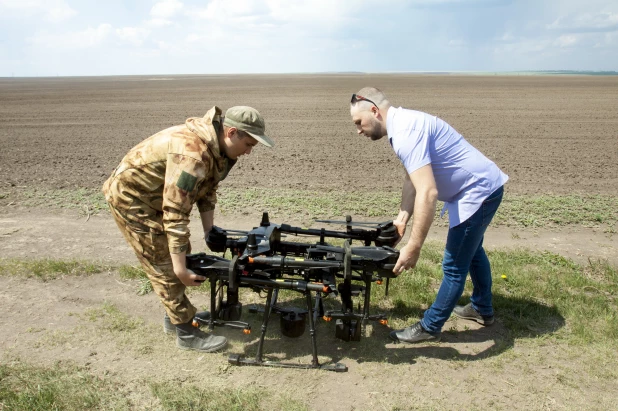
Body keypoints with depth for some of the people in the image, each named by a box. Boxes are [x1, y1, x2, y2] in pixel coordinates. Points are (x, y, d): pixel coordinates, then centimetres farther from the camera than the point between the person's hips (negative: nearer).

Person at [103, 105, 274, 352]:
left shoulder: (217, 145, -6)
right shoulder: (192, 153, -36)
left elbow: (208, 189, 5)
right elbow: (175, 214, -36)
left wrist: (209, 231, -1)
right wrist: (180, 268, -33)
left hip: (154, 196, 10)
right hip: (130, 198, -9)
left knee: (177, 256, 16)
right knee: (165, 265, -5)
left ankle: (175, 315, 31)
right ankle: (186, 332, 6)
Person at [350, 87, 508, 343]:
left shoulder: (406, 132, -28)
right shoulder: (402, 124, 5)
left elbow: (427, 193, -36)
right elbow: (413, 178, 11)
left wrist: (413, 248, -35)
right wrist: (403, 217, 1)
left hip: (478, 192, -11)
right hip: (484, 187, 11)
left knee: (454, 265, 1)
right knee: (471, 250, 27)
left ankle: (430, 327, 16)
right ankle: (482, 308, 46)